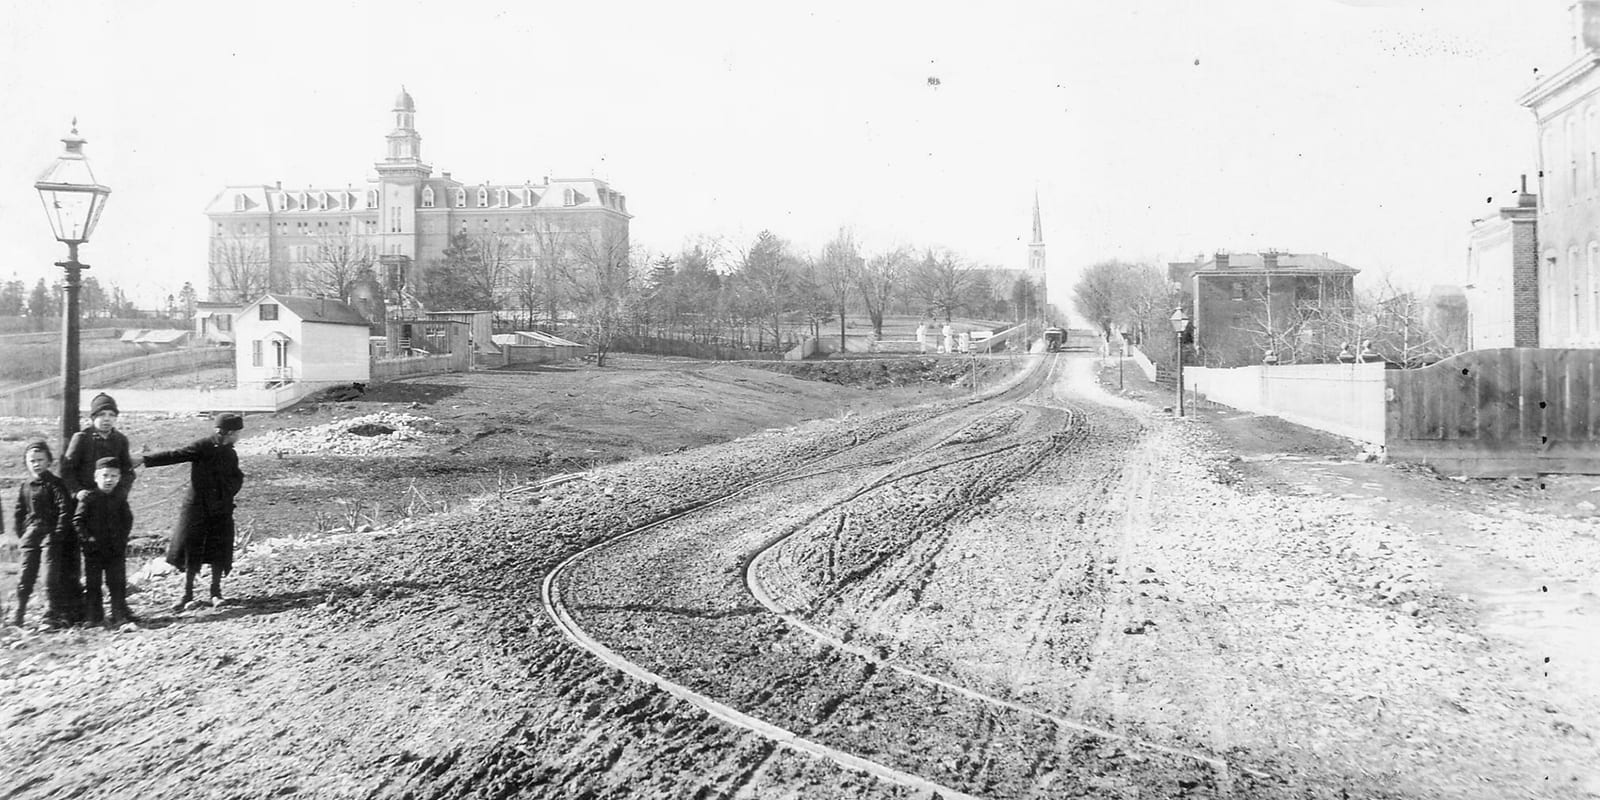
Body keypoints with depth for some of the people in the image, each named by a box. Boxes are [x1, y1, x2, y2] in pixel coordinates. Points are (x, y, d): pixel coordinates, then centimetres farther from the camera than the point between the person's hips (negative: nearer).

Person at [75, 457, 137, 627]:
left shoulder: (120, 500, 5)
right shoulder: (88, 497, -3)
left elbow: (128, 520, 11)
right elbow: (77, 520, -5)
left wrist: (122, 537, -1)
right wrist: (87, 537, -13)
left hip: (116, 549, 2)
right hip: (93, 550, -2)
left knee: (118, 583, 2)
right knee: (93, 584, 5)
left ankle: (120, 614, 5)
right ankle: (95, 617, 12)